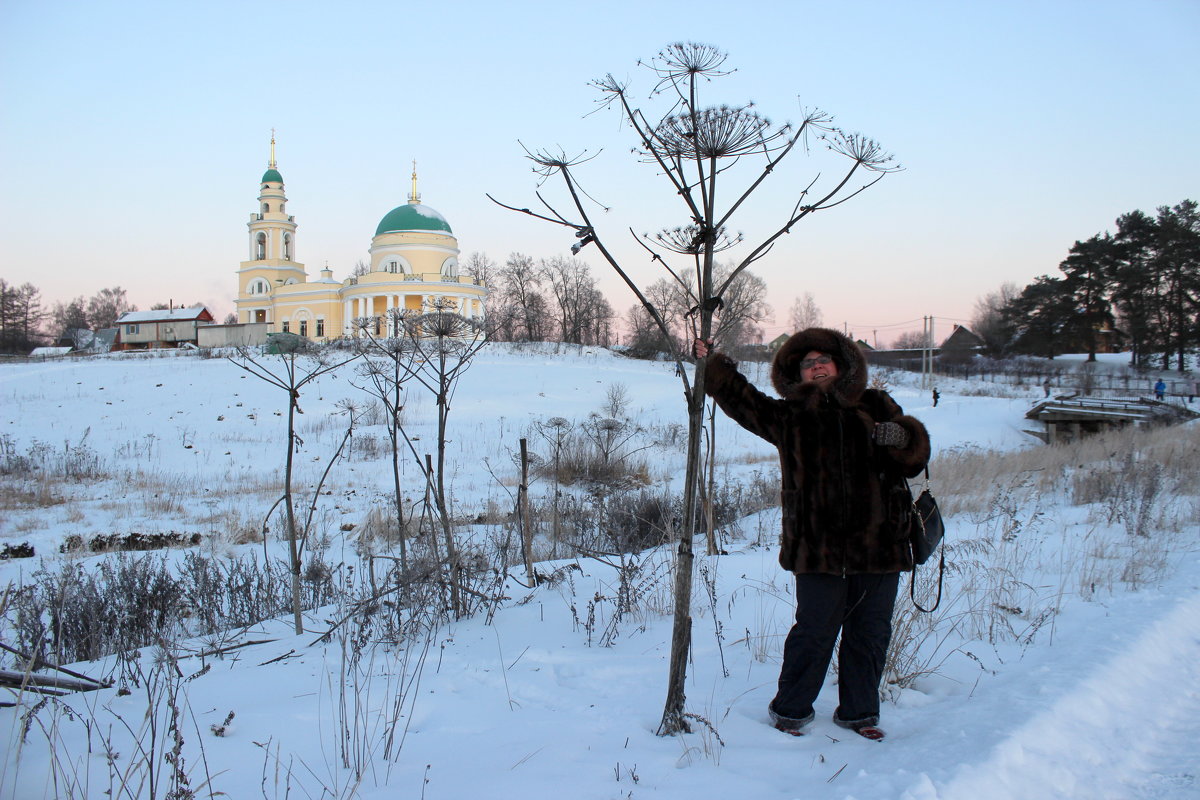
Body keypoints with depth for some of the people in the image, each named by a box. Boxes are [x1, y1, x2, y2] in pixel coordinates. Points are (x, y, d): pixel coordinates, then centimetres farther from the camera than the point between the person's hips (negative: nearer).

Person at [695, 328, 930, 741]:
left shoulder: (876, 406, 11)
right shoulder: (788, 416, 10)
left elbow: (916, 458, 8)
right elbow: (740, 397, 18)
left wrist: (901, 436, -13)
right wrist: (712, 363, 11)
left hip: (878, 541, 2)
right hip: (817, 544, -2)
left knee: (870, 632, 11)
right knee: (815, 630, 0)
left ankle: (858, 711, 29)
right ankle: (790, 708, 20)